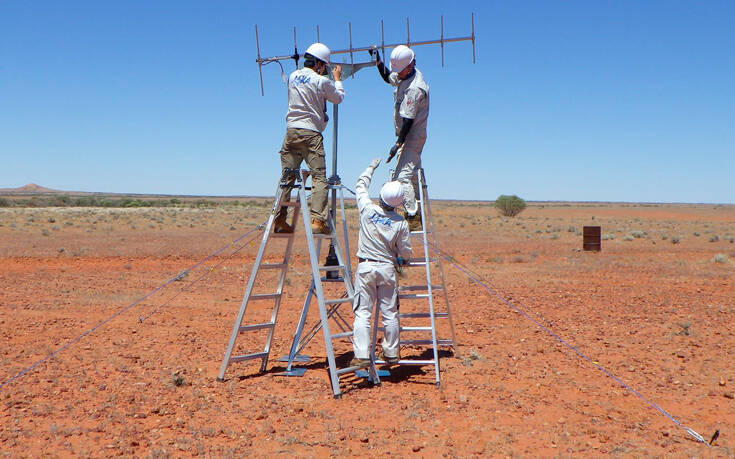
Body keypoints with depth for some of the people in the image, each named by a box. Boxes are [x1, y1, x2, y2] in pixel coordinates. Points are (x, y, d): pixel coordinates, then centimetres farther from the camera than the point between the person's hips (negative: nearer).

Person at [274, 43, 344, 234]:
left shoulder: (293, 77, 10)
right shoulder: (322, 81, -6)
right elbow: (339, 98, 11)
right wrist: (337, 79, 26)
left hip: (291, 131, 6)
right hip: (311, 133, -6)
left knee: (287, 177, 9)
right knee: (319, 177, -4)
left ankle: (279, 221, 10)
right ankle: (317, 220, -13)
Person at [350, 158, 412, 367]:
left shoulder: (367, 208, -3)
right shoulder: (401, 223, -4)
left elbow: (360, 186, 18)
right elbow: (406, 253, 3)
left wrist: (371, 167, 32)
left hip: (365, 267, 0)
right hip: (387, 268, 0)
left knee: (362, 313, 0)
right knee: (390, 314, 10)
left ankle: (361, 355, -7)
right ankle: (391, 353, 20)